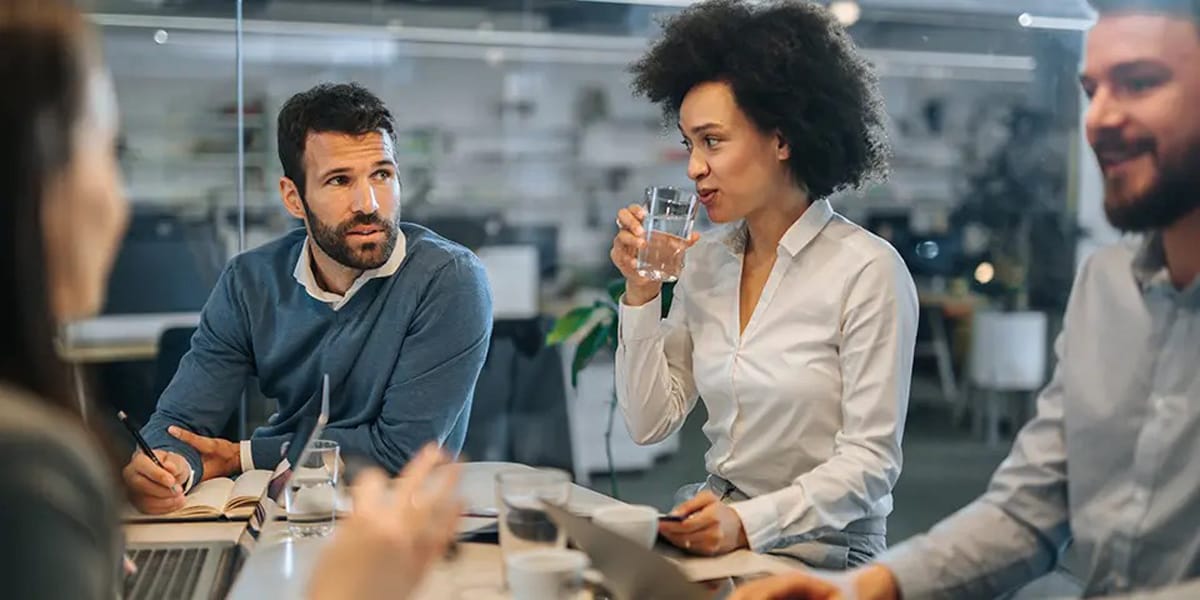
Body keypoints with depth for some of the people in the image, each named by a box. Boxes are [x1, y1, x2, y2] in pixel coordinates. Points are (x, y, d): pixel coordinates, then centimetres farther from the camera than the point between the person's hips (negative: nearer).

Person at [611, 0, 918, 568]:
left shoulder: (867, 270, -12)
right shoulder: (705, 258, 5)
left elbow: (870, 460, -14)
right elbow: (650, 423, 6)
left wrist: (750, 522, -27)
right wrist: (640, 294, -3)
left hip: (822, 551, -5)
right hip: (715, 536, 5)